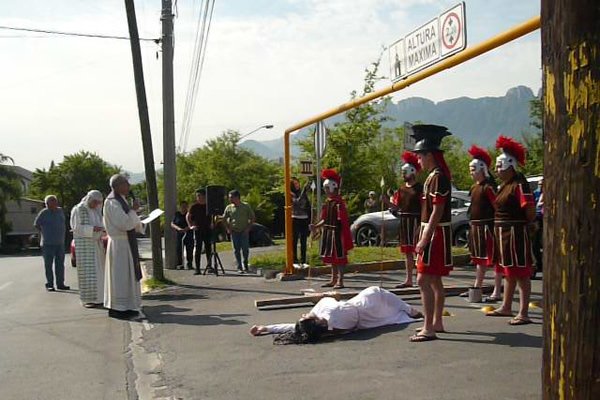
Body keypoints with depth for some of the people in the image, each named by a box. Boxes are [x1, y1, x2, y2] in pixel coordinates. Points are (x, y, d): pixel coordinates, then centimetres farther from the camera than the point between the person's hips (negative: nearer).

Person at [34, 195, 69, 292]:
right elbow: (36, 224, 2)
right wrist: (44, 232, 7)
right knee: (48, 265, -1)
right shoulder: (44, 213, -8)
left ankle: (60, 284, 14)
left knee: (60, 264, 8)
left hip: (60, 243, 5)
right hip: (48, 243, -5)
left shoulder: (60, 211, 8)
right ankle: (49, 285, 4)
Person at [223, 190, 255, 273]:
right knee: (236, 250, 2)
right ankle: (239, 267, 9)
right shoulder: (229, 207, 4)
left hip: (244, 232, -2)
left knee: (245, 249, -6)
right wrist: (228, 228, 6)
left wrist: (248, 228, -4)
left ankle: (245, 266, 13)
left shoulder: (246, 206, -2)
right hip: (234, 232, 2)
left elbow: (252, 218, 4)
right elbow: (224, 218, 16)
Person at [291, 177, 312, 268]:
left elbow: (308, 206, 12)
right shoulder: (291, 195, -4)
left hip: (304, 220, 4)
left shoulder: (304, 193, 10)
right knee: (295, 241, 0)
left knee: (303, 242, 7)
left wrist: (309, 219, 7)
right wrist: (304, 189, -27)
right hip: (295, 220, -4)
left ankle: (303, 261, 12)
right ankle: (295, 262, 4)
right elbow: (297, 201, -23)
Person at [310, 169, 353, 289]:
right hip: (328, 232, 9)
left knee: (339, 256, -3)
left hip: (337, 232, -9)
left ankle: (340, 281, 3)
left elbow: (342, 220, -19)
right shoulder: (327, 202, 12)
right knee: (331, 256, 14)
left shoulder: (339, 202, -14)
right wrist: (316, 226, 4)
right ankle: (333, 280, 24)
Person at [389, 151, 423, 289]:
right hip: (404, 222, 7)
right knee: (408, 252, 11)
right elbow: (396, 206, 14)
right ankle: (408, 280, 17)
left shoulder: (420, 188, -6)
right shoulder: (402, 189, 14)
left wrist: (421, 225, -19)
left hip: (415, 222, -7)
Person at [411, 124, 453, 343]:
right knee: (435, 280, 16)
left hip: (435, 234, -10)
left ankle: (429, 329, -9)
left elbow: (437, 211, -21)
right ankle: (437, 323, 27)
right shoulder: (434, 176, 14)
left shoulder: (438, 177, -16)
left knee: (423, 280, -11)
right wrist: (424, 236, 18)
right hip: (433, 232, 10)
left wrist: (425, 238, -22)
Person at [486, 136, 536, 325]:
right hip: (503, 233, 10)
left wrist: (521, 224, -7)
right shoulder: (504, 185, 13)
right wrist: (499, 229, 9)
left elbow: (530, 211, -21)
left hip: (516, 233, -10)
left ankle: (523, 314, 2)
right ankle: (506, 308, 30)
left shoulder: (520, 184, -16)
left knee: (521, 273, -4)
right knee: (509, 272, 18)